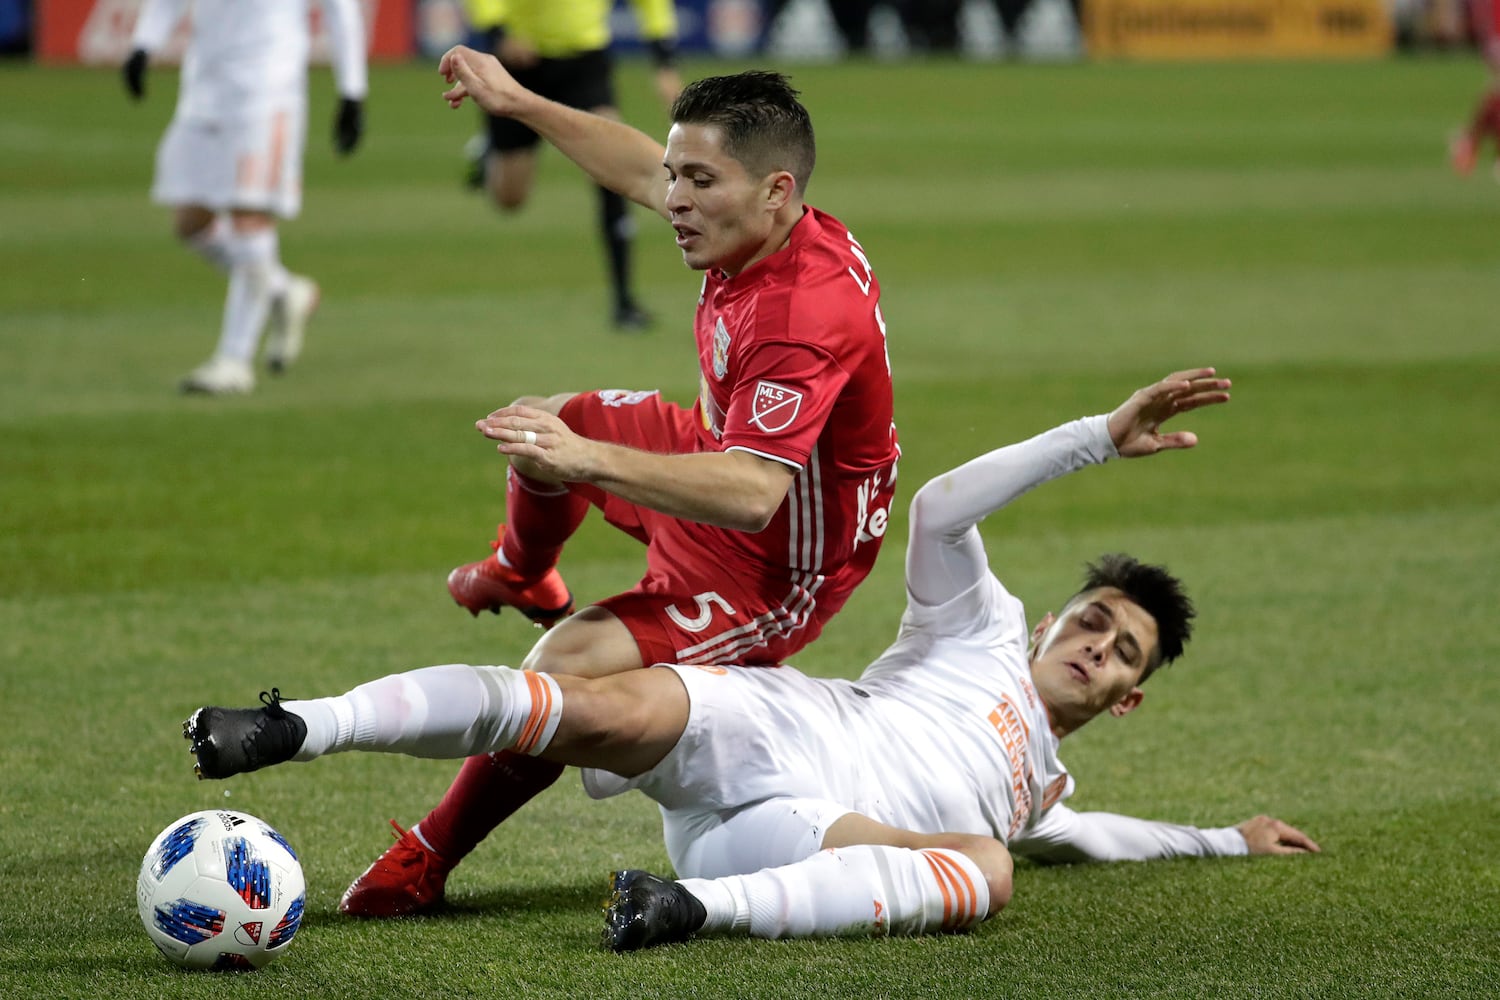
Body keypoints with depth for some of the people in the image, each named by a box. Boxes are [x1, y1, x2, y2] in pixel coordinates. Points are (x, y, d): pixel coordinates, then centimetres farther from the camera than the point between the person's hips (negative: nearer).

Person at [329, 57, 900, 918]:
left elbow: (749, 495, -46)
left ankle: (425, 865, -8)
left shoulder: (805, 315, -40)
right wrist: (519, 103, 15)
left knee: (566, 668, -27)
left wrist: (589, 462, -51)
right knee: (546, 426, 29)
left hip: (770, 573, -10)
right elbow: (645, 172, 10)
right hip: (728, 463, 10)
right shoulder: (766, 231, -12)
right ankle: (522, 577, 64)